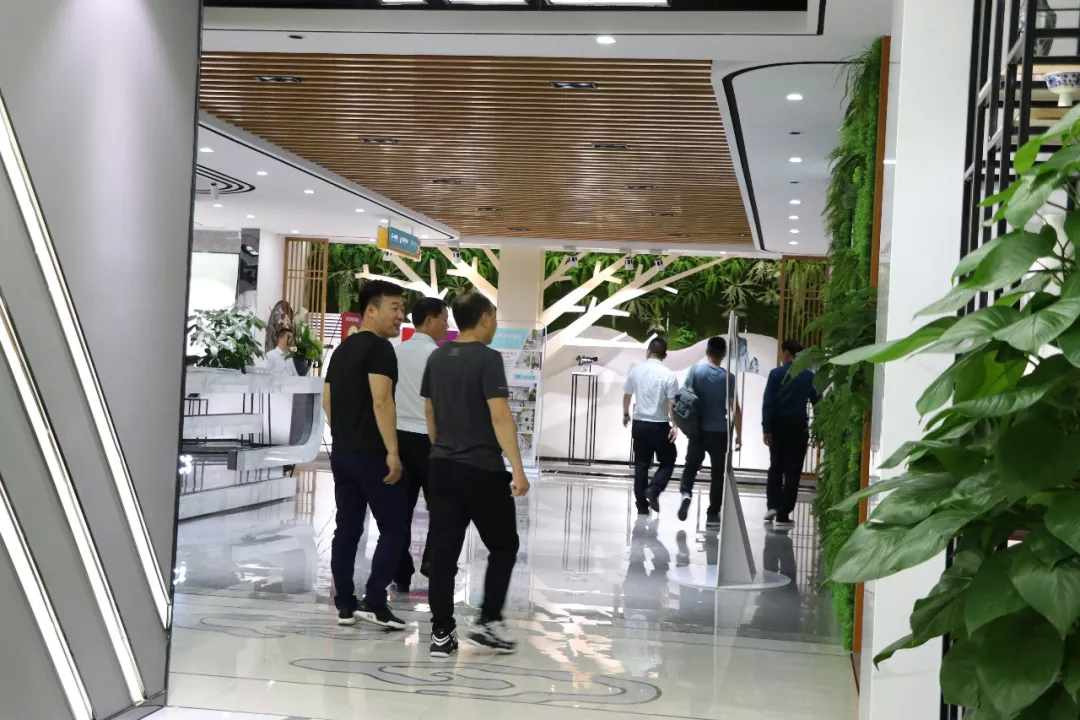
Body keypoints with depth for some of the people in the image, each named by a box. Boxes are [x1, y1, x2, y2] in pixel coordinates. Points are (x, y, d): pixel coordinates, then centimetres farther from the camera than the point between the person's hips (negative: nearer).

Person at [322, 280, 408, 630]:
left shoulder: (342, 349, 15)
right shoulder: (379, 348, -13)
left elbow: (327, 401, 19)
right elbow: (381, 401, -22)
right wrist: (393, 451, -22)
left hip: (342, 452, 9)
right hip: (372, 454, -9)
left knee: (347, 528, 10)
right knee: (393, 529, -1)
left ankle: (345, 605, 12)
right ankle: (374, 602, -5)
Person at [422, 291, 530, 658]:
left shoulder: (437, 358, 9)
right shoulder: (487, 359, -12)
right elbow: (500, 417, -19)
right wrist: (517, 470, -19)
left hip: (442, 467, 6)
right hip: (482, 469, -6)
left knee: (443, 550, 6)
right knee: (503, 545, 9)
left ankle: (442, 632, 6)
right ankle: (487, 622, 5)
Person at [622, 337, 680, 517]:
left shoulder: (636, 371, 2)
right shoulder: (668, 375, -11)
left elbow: (626, 395, 14)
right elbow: (672, 403, -13)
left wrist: (625, 414, 31)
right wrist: (674, 425, -7)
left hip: (639, 424, 4)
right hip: (660, 426, -4)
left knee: (641, 464, 10)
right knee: (667, 462, 11)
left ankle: (642, 505, 9)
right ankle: (653, 489, -12)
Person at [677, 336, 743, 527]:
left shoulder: (695, 371, -3)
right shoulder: (728, 377, -8)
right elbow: (735, 409, -8)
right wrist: (739, 434, 1)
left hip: (698, 430, 2)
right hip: (720, 432, -2)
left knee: (691, 465, 19)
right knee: (718, 472, 9)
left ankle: (686, 493, -8)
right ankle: (713, 513, 9)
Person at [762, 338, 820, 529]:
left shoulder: (776, 374, -3)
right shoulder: (810, 377, 3)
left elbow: (768, 403, -8)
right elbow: (817, 404, 3)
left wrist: (766, 428, -6)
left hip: (778, 426, 0)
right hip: (798, 427, 0)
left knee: (775, 467, 18)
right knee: (792, 471, 3)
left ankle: (773, 506, 7)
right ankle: (782, 515, 0)